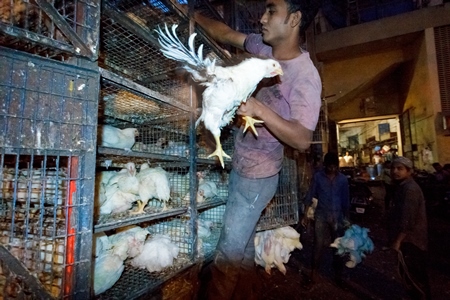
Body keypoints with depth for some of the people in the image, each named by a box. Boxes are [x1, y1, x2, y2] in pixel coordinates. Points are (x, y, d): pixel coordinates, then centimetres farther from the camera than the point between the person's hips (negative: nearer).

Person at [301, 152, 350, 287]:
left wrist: (347, 218, 7)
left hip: (338, 216, 2)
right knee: (319, 244, 0)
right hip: (321, 215, -1)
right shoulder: (318, 177, -5)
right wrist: (305, 215, -4)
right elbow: (310, 196, -2)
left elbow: (346, 200, 6)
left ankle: (338, 274, 28)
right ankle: (314, 272, 15)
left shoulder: (343, 179, 0)